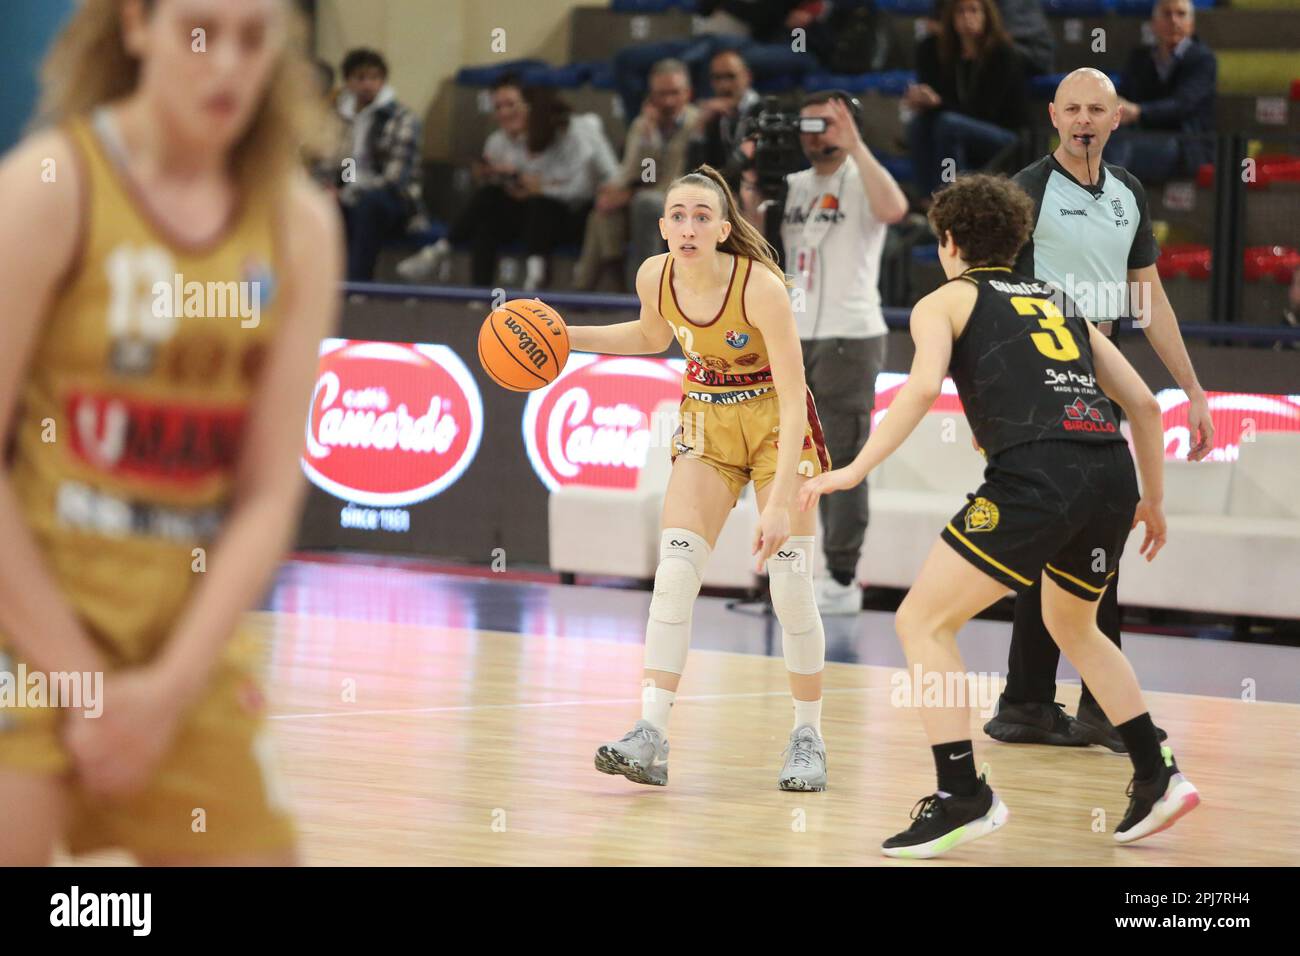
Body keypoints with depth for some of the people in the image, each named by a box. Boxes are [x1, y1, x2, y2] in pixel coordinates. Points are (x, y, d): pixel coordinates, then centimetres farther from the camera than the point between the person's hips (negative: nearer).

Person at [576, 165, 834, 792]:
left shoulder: (760, 286, -29)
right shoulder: (655, 277, -14)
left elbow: (794, 402, -29)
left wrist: (779, 503, -35)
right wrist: (568, 337, -1)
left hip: (777, 426, -4)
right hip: (707, 420, 4)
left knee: (790, 585, -8)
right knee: (674, 573, -12)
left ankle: (808, 737, 8)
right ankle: (651, 735, -15)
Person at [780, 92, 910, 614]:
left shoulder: (861, 181, -4)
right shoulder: (793, 185, 15)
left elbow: (893, 209, -25)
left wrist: (855, 144, -23)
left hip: (848, 339, -6)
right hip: (796, 337, 7)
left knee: (843, 460, -7)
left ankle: (842, 580, -5)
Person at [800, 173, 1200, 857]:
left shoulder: (946, 301, 15)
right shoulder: (1057, 303, 30)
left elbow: (923, 386, -6)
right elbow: (1143, 402, 27)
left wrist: (855, 470, -6)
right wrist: (1152, 500, 37)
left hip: (1036, 474, -6)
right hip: (1112, 468, 6)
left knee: (922, 621, 4)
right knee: (1073, 627, 31)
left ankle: (962, 795, -7)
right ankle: (1157, 778, 26)